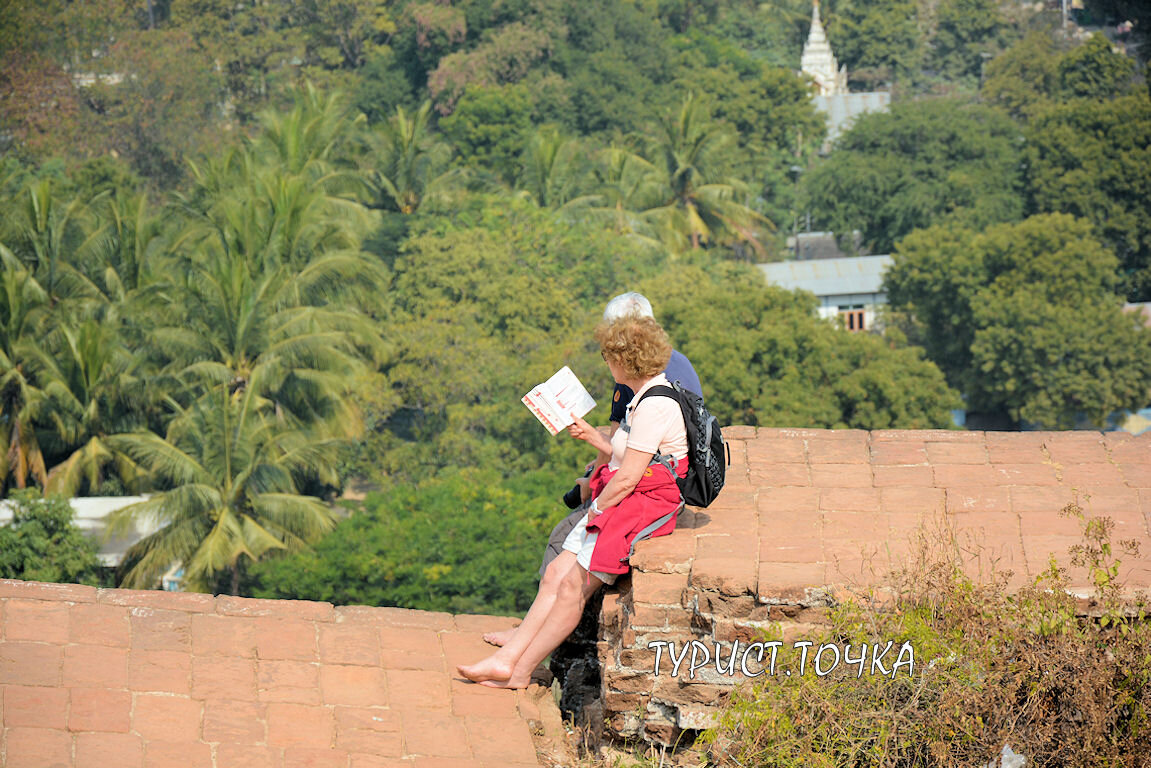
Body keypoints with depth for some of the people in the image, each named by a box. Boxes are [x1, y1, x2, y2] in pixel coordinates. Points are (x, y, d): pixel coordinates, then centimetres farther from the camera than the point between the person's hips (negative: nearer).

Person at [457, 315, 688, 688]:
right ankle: (507, 657, -4)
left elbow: (627, 478, -20)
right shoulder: (644, 396, 15)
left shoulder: (655, 406, -18)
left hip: (642, 507, -10)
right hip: (619, 504, 10)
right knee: (555, 574, -1)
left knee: (573, 584, -15)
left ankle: (520, 672, -9)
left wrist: (596, 510, -9)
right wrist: (594, 437, 17)